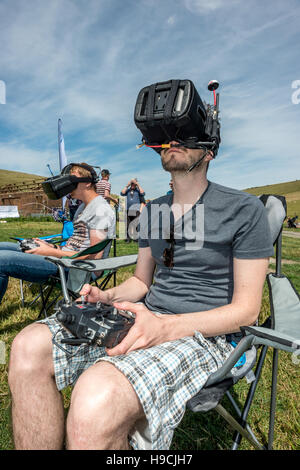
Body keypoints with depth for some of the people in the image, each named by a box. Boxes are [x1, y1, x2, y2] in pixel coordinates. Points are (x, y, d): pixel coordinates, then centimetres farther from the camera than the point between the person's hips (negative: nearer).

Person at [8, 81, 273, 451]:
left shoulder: (244, 209, -6)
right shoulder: (152, 211, 14)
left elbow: (246, 309, -9)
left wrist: (166, 328, -22)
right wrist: (106, 297, -3)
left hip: (204, 334, -5)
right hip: (146, 318, 6)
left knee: (95, 402, -35)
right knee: (29, 347, -13)